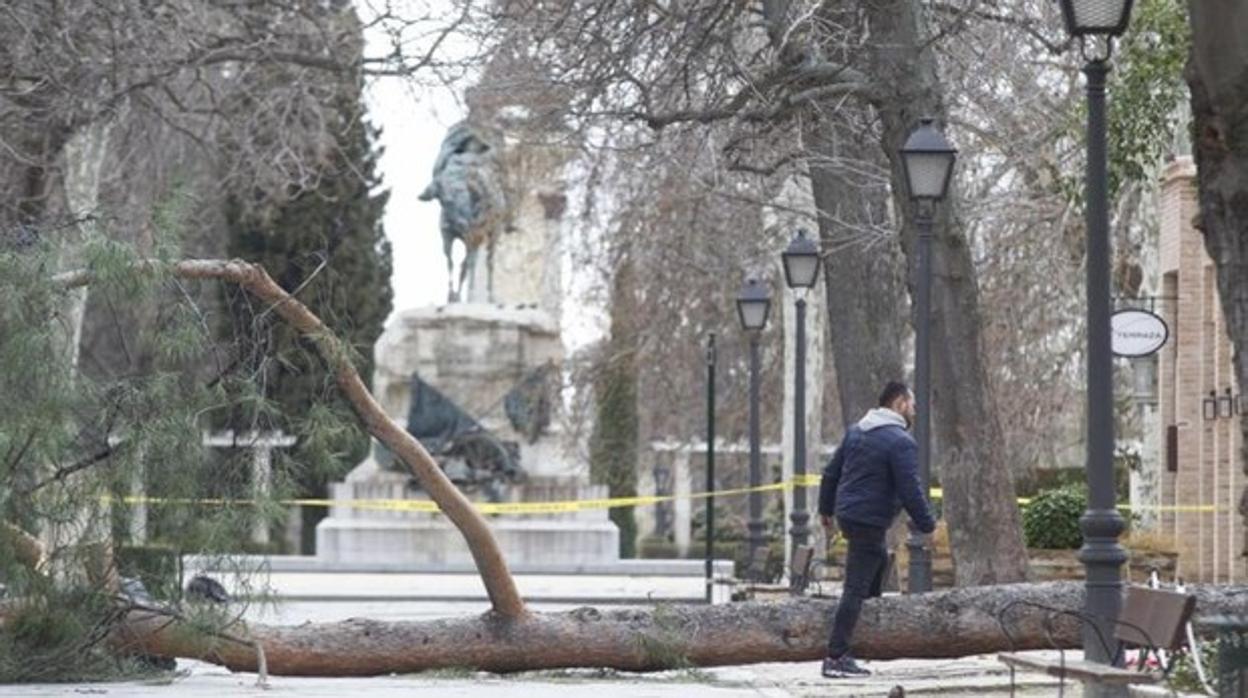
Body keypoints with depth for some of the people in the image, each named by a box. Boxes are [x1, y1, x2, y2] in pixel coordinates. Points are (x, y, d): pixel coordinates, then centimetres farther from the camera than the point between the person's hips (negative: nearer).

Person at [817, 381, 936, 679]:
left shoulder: (855, 431, 12)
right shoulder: (901, 442, -14)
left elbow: (831, 473, 17)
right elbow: (910, 490, -17)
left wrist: (826, 510, 27)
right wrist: (928, 526, -7)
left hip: (847, 515, 9)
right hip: (870, 520, -9)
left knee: (879, 559, 29)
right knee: (856, 590, -7)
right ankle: (836, 657, -8)